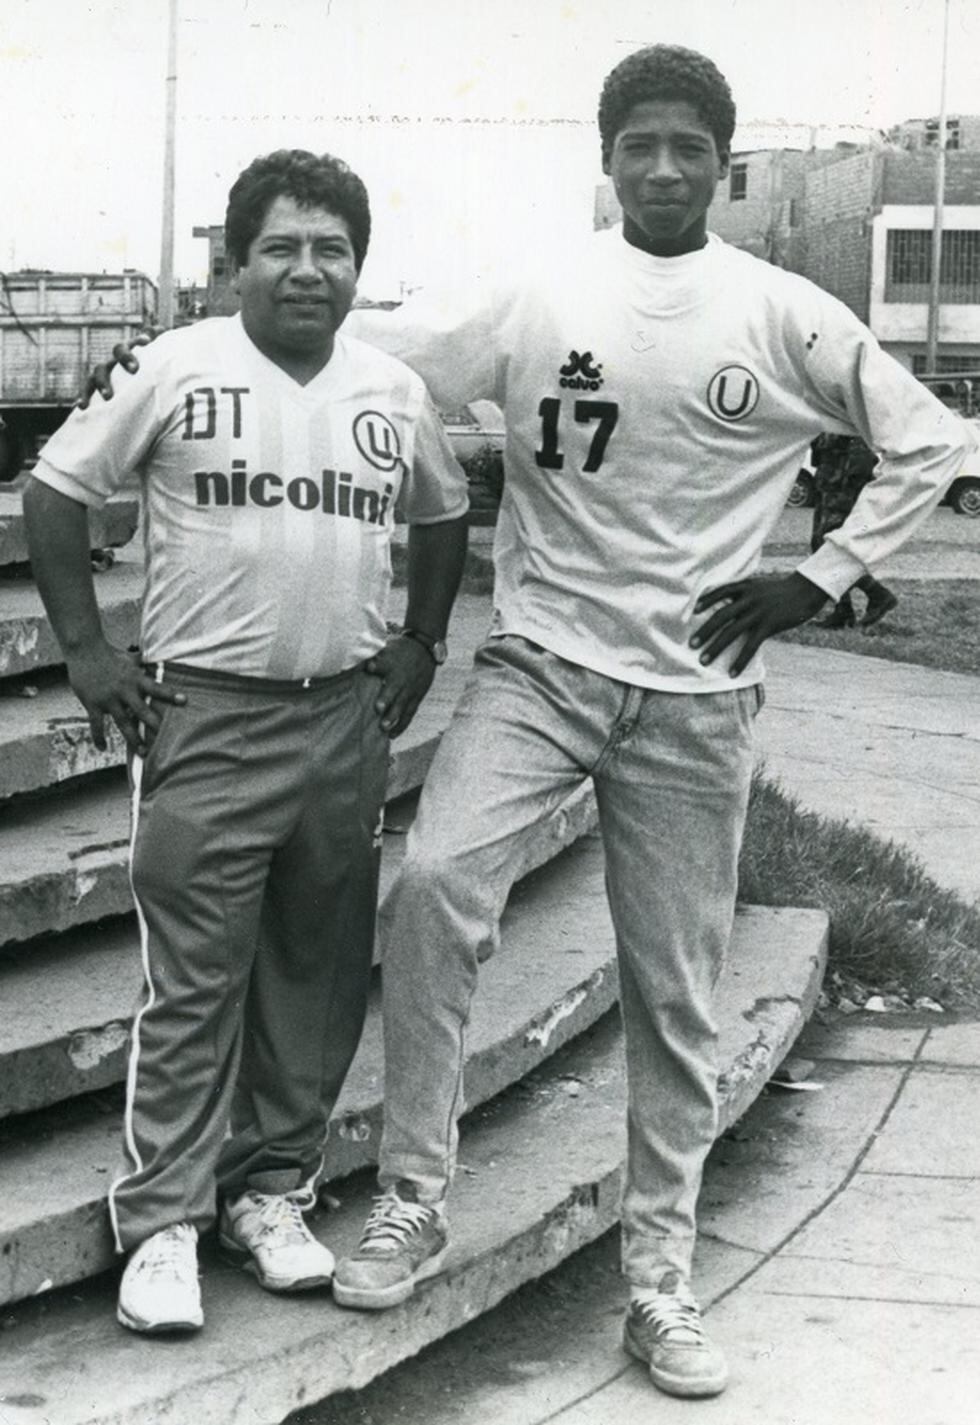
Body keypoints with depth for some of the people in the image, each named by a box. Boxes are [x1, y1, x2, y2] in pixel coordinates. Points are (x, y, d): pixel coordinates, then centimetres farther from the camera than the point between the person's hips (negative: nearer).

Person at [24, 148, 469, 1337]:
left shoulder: (395, 392, 7)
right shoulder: (176, 370, -4)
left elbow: (442, 516, 23)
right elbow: (56, 491, 2)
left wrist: (420, 641, 14)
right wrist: (85, 649, -2)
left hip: (347, 721, 4)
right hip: (206, 718, -4)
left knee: (318, 975, 9)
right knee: (193, 984, -2)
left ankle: (270, 1187, 23)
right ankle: (160, 1223, 6)